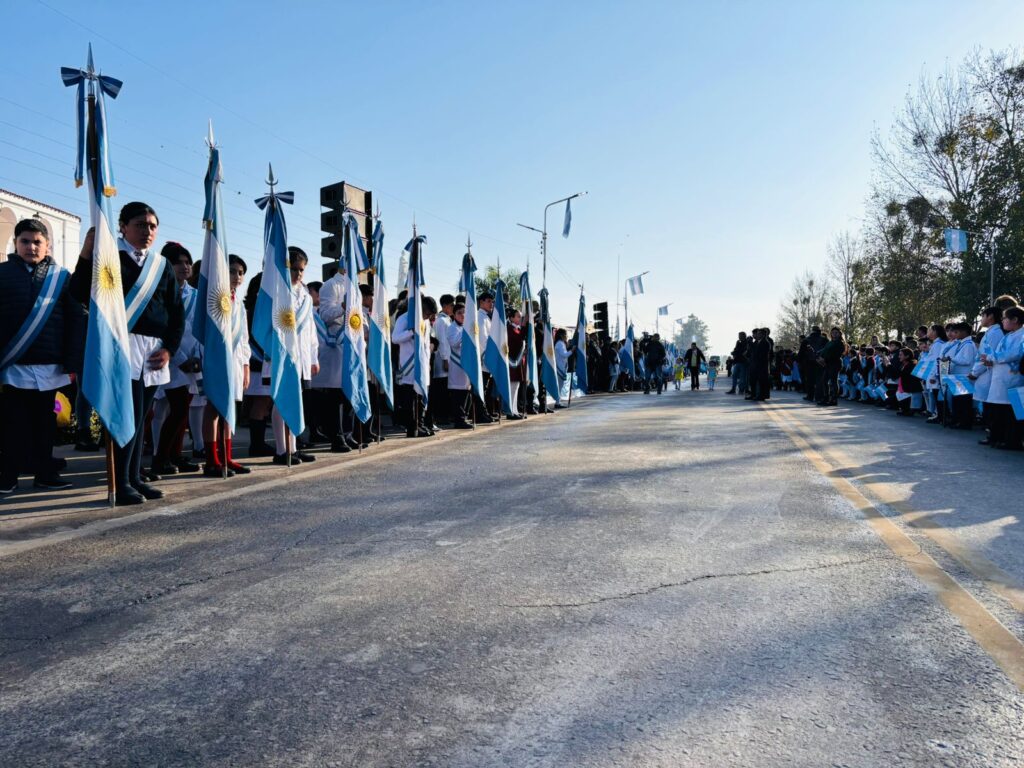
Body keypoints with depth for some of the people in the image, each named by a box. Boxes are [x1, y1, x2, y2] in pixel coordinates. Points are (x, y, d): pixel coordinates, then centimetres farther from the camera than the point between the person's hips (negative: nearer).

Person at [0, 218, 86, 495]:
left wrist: (72, 362, -4)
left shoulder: (62, 277, 5)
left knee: (44, 422, 10)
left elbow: (76, 320, 2)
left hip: (50, 366, 1)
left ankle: (44, 473, 19)